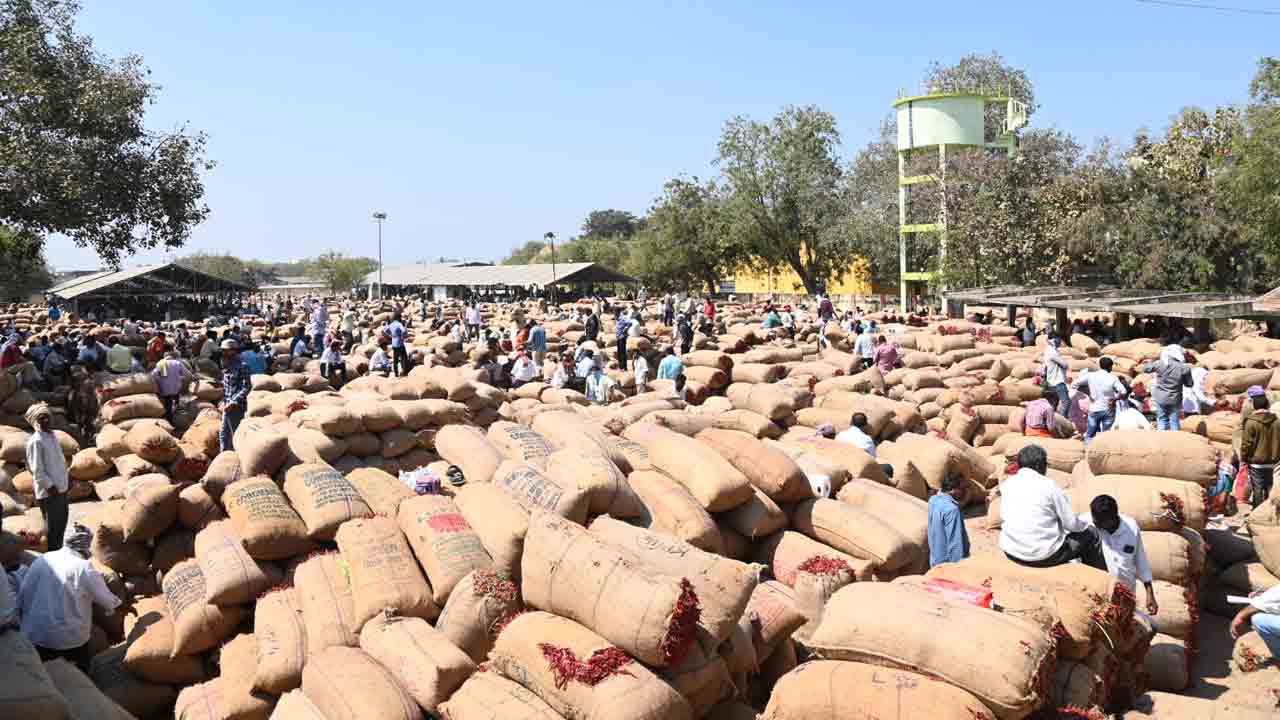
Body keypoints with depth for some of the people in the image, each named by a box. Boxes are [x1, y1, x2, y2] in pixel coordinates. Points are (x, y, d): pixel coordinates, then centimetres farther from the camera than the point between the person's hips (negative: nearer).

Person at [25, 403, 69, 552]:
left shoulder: (52, 435, 8)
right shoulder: (35, 441, -18)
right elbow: (36, 469, -19)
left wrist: (66, 478, 16)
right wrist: (50, 486, -19)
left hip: (61, 487, 9)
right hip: (48, 490, -9)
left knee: (62, 519, 19)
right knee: (52, 523, 1)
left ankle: (59, 548, 34)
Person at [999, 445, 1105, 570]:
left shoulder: (1007, 484, 2)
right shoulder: (1048, 485, -11)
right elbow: (1071, 523, -7)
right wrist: (1085, 525, 16)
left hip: (1011, 552, 6)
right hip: (1043, 555, -6)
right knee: (1091, 534, 15)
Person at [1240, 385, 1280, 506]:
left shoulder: (1250, 422, -17)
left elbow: (1246, 444, -13)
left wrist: (1243, 459, -1)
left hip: (1255, 462, -5)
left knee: (1257, 489, 3)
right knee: (1269, 488, 15)